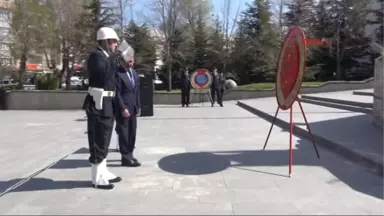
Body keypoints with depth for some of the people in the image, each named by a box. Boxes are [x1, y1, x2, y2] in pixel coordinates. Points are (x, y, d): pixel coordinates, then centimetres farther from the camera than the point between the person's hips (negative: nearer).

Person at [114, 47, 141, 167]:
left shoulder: (134, 72, 16)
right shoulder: (118, 73, -12)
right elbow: (117, 93, -15)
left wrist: (138, 106, 12)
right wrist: (123, 109, -19)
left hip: (133, 108, 8)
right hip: (123, 109, -8)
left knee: (132, 132, 13)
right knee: (123, 132, -2)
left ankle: (129, 154, 25)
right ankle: (126, 158, 5)